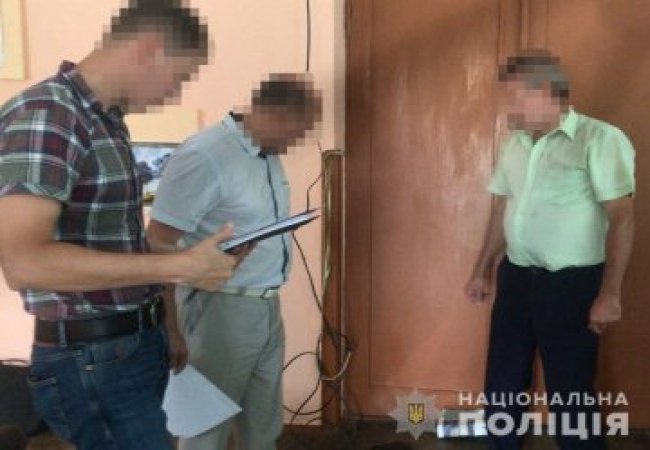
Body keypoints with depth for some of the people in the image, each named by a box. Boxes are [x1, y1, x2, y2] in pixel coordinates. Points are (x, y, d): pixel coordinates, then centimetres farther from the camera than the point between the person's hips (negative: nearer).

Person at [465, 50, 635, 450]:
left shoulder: (599, 139, -12)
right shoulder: (515, 142, 10)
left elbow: (622, 217, -16)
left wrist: (609, 295, -19)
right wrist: (483, 270, 19)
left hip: (571, 285, -7)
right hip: (515, 278, 7)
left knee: (570, 396, 4)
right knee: (502, 385, 16)